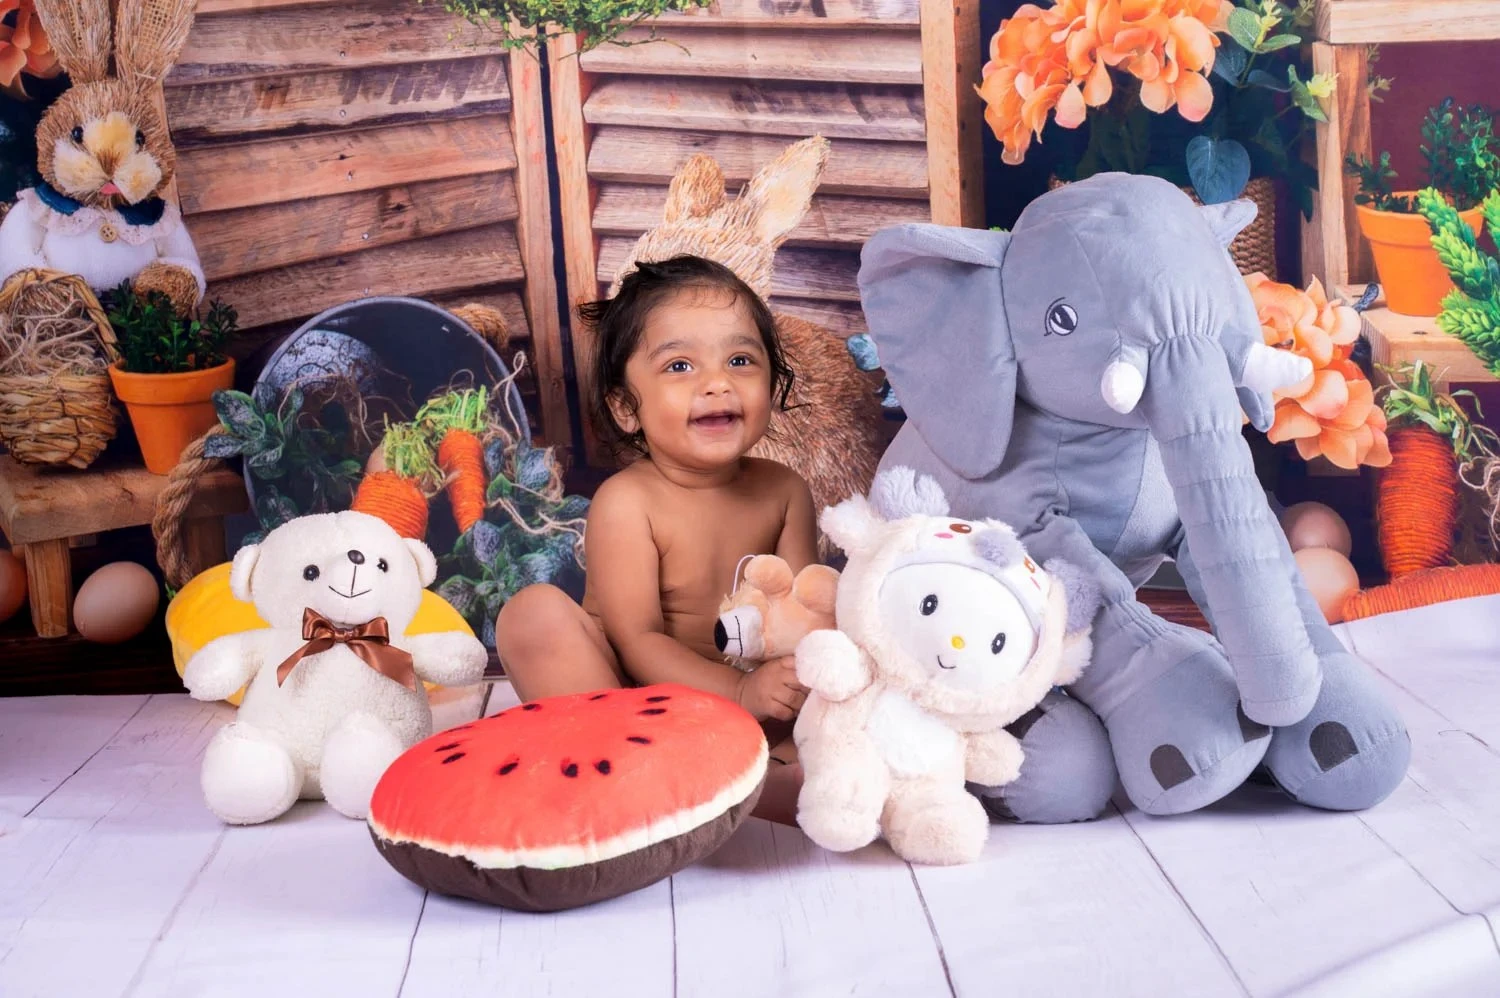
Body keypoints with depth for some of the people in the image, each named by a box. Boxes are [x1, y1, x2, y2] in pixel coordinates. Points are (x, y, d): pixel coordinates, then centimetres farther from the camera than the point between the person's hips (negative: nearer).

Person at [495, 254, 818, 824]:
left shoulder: (783, 492, -1)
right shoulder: (627, 502, -15)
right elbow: (639, 642, -20)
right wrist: (739, 691, -34)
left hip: (750, 713, 4)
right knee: (535, 612, -27)